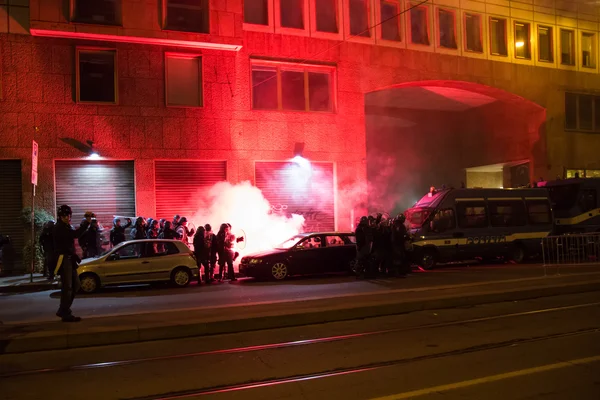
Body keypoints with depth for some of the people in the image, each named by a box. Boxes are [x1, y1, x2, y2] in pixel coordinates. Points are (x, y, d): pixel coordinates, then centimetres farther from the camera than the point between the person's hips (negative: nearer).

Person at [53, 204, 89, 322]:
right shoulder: (59, 228, -14)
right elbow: (76, 234, -27)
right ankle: (66, 314, -4)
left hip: (69, 259, 10)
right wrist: (86, 222, -27)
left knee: (75, 285, 12)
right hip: (63, 260, -10)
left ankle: (63, 311, 20)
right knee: (67, 287, -9)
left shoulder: (66, 227, 20)